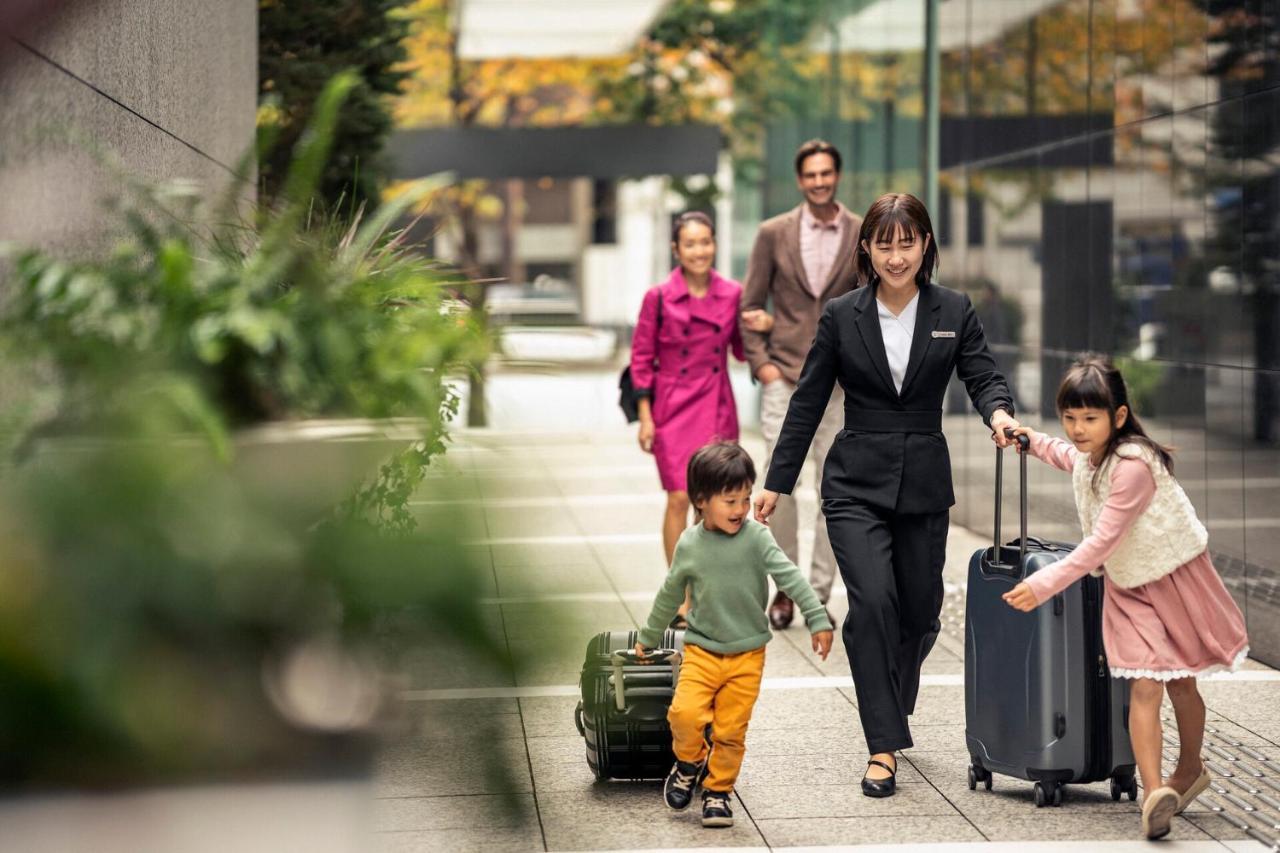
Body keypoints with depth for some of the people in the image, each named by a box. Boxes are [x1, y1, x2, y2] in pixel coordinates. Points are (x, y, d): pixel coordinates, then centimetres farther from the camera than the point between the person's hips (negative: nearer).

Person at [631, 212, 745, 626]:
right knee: (679, 499, -6)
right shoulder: (659, 298, -5)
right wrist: (645, 417, -5)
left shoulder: (732, 295, 2)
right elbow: (642, 358, -1)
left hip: (718, 410, 3)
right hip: (673, 409, -3)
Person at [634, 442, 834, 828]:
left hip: (747, 655, -1)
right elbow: (671, 594, 13)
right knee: (685, 712, -17)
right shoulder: (689, 545, -2)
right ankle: (689, 763, 11)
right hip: (702, 649, 1)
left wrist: (818, 620, -21)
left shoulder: (756, 538, -8)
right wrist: (649, 637, 23)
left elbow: (791, 577, -12)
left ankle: (718, 791, 19)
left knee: (730, 730, 0)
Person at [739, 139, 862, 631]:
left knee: (835, 488, 1)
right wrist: (760, 363, -2)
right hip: (784, 375, 0)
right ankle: (786, 587, 9)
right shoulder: (774, 234, 3)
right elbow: (750, 306, 7)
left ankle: (820, 593, 10)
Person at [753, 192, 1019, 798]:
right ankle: (884, 747, -13)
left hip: (923, 485, 2)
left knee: (919, 612, 9)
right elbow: (808, 402, 3)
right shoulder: (841, 316, 0)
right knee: (873, 603, -18)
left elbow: (982, 376, -6)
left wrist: (998, 412, -30)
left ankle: (889, 713, 37)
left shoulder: (953, 312, 2)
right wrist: (776, 482, 3)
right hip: (855, 485, -2)